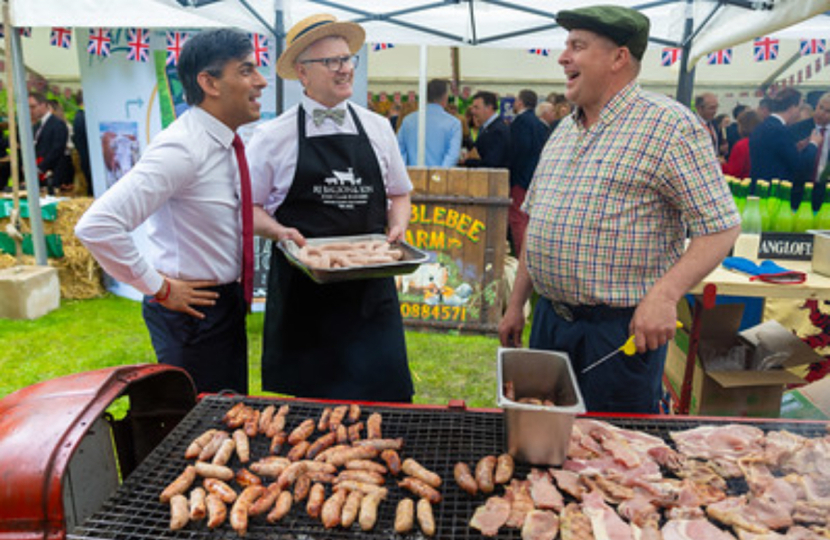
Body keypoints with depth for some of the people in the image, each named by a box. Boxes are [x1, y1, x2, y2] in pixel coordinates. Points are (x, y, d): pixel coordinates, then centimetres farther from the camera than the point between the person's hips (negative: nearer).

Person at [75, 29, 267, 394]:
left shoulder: (226, 143, 3)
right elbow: (96, 226, -29)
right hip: (194, 308, -8)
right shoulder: (182, 148, -23)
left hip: (228, 301, 8)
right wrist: (159, 288, -20)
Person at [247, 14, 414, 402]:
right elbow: (249, 208, 5)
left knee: (383, 392, 0)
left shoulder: (377, 128, 9)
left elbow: (398, 194, 18)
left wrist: (398, 226, -2)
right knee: (307, 397, 7)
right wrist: (280, 232, -14)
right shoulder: (273, 137, 0)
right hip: (303, 289, -2)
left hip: (371, 287, 2)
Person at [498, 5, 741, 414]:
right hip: (549, 319, 7)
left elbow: (720, 226, -13)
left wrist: (665, 293, -26)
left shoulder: (667, 124, -10)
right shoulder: (564, 130, 12)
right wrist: (516, 304, 15)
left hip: (622, 329, -6)